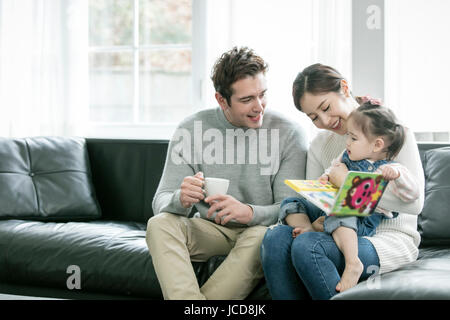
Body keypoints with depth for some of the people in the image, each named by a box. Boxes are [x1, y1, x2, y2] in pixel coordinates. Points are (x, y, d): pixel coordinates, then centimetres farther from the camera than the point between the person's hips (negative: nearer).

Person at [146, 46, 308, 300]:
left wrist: (249, 212, -34)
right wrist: (181, 200, -33)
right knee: (159, 224, -24)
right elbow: (161, 202, -7)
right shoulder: (191, 130, -4)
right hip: (209, 229, 2)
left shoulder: (289, 134, -9)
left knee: (265, 236, -35)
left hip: (259, 228, -2)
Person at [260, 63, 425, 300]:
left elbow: (414, 201, -14)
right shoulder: (320, 144, 15)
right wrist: (308, 223, -16)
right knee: (275, 236, -24)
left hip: (390, 239, -5)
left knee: (306, 245, -32)